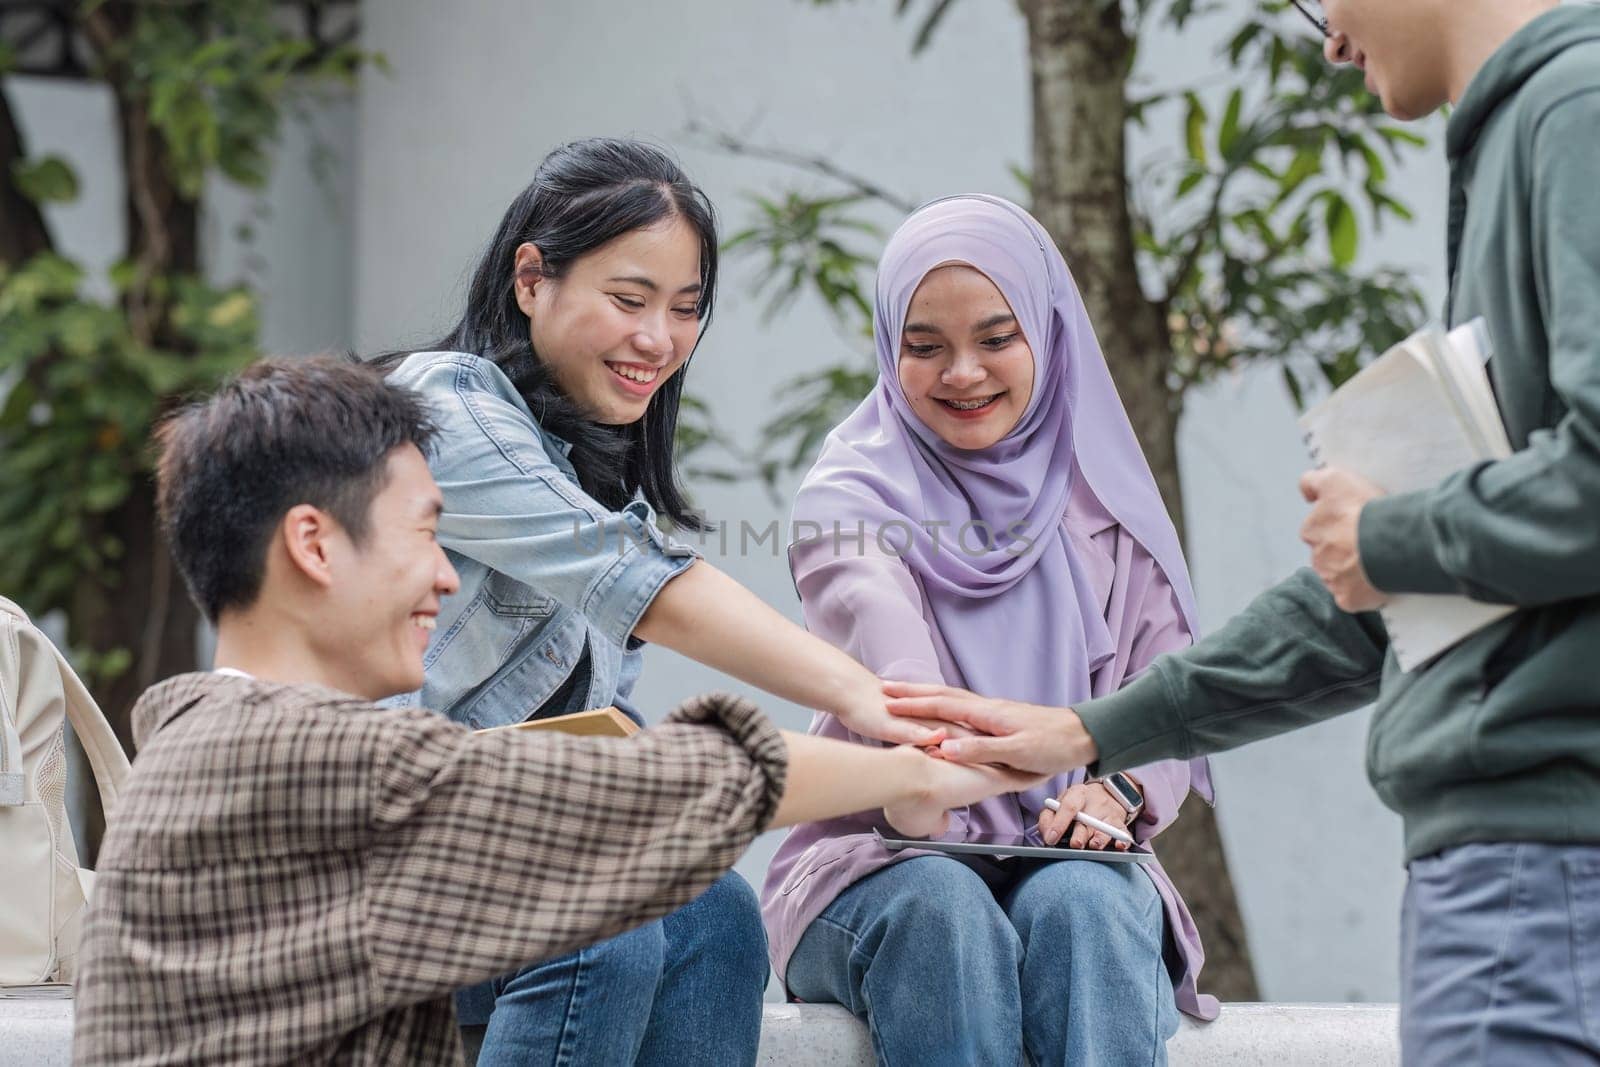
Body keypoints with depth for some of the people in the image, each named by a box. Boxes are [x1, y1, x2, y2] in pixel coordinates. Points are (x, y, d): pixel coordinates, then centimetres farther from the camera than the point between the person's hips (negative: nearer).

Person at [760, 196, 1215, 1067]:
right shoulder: (848, 498, 1)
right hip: (879, 859, -2)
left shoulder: (1107, 506, 12)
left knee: (1080, 903, -33)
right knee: (942, 909, -35)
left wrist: (1118, 791, -18)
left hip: (1072, 862, 2)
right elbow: (898, 675, -21)